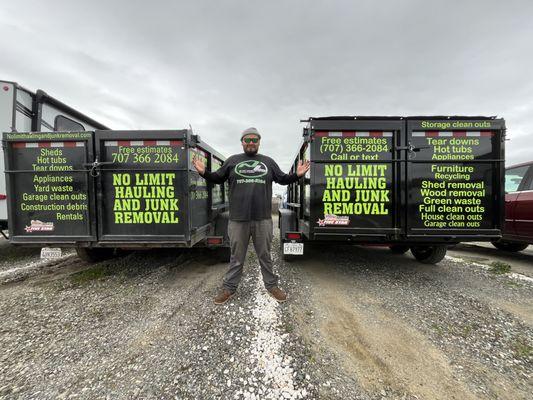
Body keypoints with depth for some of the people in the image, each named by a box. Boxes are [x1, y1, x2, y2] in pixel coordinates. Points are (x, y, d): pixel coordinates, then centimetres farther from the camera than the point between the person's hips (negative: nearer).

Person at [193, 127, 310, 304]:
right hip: (238, 219, 0)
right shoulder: (232, 160, 10)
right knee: (236, 257, 12)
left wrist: (297, 174, 0)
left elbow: (283, 179, 15)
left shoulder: (268, 161, 12)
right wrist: (204, 172, -3)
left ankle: (272, 285, 31)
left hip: (263, 219, 1)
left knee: (265, 256, 14)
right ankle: (229, 288, 29)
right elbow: (218, 178, 14)